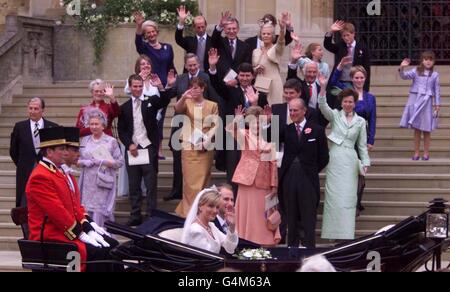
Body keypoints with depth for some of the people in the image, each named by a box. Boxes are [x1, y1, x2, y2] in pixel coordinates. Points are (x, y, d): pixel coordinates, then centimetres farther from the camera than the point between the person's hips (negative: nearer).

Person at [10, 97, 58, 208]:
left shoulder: (53, 127, 2)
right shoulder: (19, 127, 4)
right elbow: (13, 151, 11)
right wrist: (22, 165, 7)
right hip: (25, 173, 1)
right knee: (24, 205, 0)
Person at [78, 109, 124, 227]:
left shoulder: (111, 141, 2)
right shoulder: (85, 140, 12)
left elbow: (120, 162, -1)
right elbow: (78, 160, 15)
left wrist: (103, 162, -12)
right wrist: (85, 162, -6)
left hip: (104, 182, -3)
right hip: (88, 183, 3)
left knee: (100, 213, -10)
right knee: (87, 211, -1)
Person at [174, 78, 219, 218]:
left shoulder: (212, 105, 8)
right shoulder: (187, 103, 6)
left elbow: (215, 125, 2)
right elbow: (177, 109, -15)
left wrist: (207, 140, -12)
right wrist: (183, 98, -35)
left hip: (206, 148, 1)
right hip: (189, 146, 0)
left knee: (202, 181, 2)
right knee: (190, 181, -4)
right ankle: (189, 212, 0)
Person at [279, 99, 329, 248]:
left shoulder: (317, 130, 1)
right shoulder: (286, 129, 8)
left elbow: (324, 157, 5)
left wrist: (312, 171, 2)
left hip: (308, 180, -3)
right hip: (289, 179, 3)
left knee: (308, 219, 0)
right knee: (291, 219, 10)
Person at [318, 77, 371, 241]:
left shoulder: (360, 121, 9)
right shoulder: (335, 115, 5)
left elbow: (362, 145, 12)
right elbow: (323, 106, -13)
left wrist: (365, 163, 4)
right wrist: (323, 88, -27)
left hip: (350, 161, 1)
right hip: (335, 159, -1)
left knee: (348, 197, -1)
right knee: (334, 196, -2)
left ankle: (346, 234, 3)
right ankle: (333, 233, 3)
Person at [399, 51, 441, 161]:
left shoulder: (435, 75, 2)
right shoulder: (416, 72, 2)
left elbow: (437, 90, 4)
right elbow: (405, 76, -11)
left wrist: (437, 105, 1)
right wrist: (402, 68, -30)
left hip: (427, 103, 0)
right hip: (415, 101, 0)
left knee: (426, 130, 5)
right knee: (416, 129, 5)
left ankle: (426, 153, 12)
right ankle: (416, 153, 10)